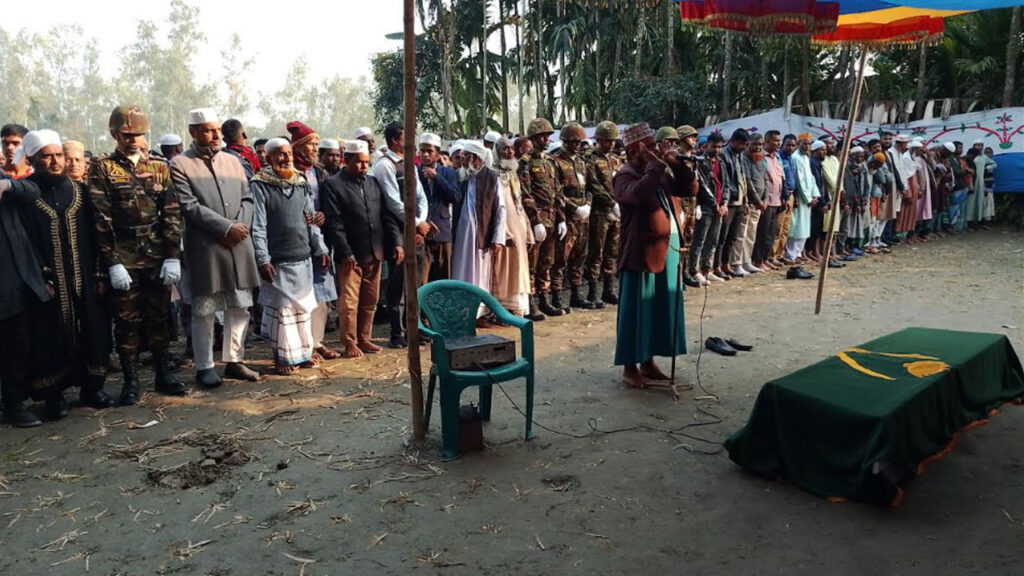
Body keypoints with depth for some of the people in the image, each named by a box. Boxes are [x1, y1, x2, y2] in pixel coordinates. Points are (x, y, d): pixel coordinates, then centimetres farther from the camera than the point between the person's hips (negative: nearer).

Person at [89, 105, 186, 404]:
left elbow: (172, 214, 4)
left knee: (159, 317, 10)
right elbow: (102, 219, -5)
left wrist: (173, 256, -5)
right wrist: (113, 263, -12)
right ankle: (131, 380, 16)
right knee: (127, 321, 5)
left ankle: (163, 374, 22)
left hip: (158, 259, 2)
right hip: (124, 260, -2)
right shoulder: (102, 169, 1)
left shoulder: (159, 168, 9)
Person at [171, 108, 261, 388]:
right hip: (204, 249, -5)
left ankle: (234, 360, 22)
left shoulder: (232, 162, 15)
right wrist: (227, 228, -15)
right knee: (204, 311, 2)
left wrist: (242, 226, -6)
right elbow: (190, 206, -11)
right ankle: (204, 367, 14)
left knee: (240, 308, 10)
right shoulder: (180, 165, -2)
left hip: (238, 246, 5)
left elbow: (247, 198, 12)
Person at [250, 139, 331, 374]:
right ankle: (283, 357, 12)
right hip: (277, 260, -5)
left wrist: (321, 249, 11)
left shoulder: (301, 184, 12)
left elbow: (311, 220, 16)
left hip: (303, 257, 5)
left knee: (304, 306, 10)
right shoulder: (260, 185, -5)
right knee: (281, 308, 1)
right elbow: (257, 226, -9)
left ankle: (303, 351, 23)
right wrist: (263, 259, -15)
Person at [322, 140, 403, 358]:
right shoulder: (332, 184, -4)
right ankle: (350, 344, 12)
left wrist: (396, 242, 0)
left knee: (369, 302, 12)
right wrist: (345, 253, -16)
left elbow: (387, 215, 11)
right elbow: (334, 223, -11)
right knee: (349, 302, 1)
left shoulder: (373, 182, 13)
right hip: (350, 256, -5)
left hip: (374, 253, 5)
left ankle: (364, 339, 25)